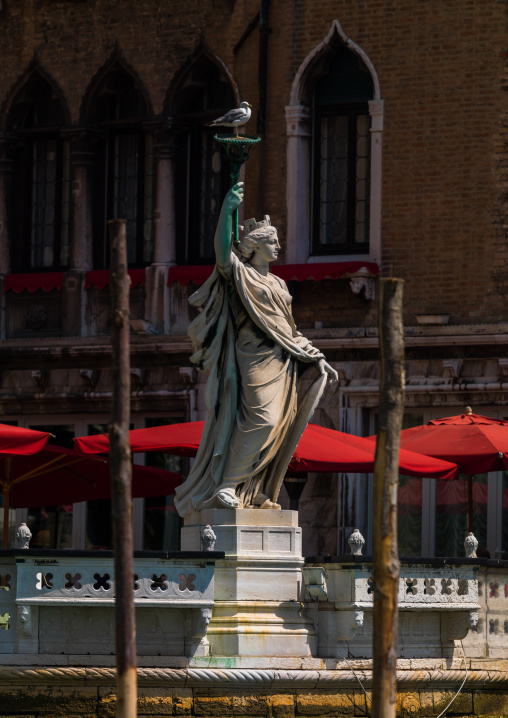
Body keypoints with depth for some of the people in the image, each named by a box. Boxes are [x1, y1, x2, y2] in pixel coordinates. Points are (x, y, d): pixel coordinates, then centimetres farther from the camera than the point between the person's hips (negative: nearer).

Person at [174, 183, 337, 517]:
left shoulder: (278, 285, 22)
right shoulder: (240, 274, 0)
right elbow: (223, 253, -22)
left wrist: (317, 359, 21)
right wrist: (226, 212, -33)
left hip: (282, 364, 8)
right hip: (256, 360, -8)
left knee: (277, 429, 4)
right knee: (261, 420, -21)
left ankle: (254, 491, 7)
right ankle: (226, 485, -21)